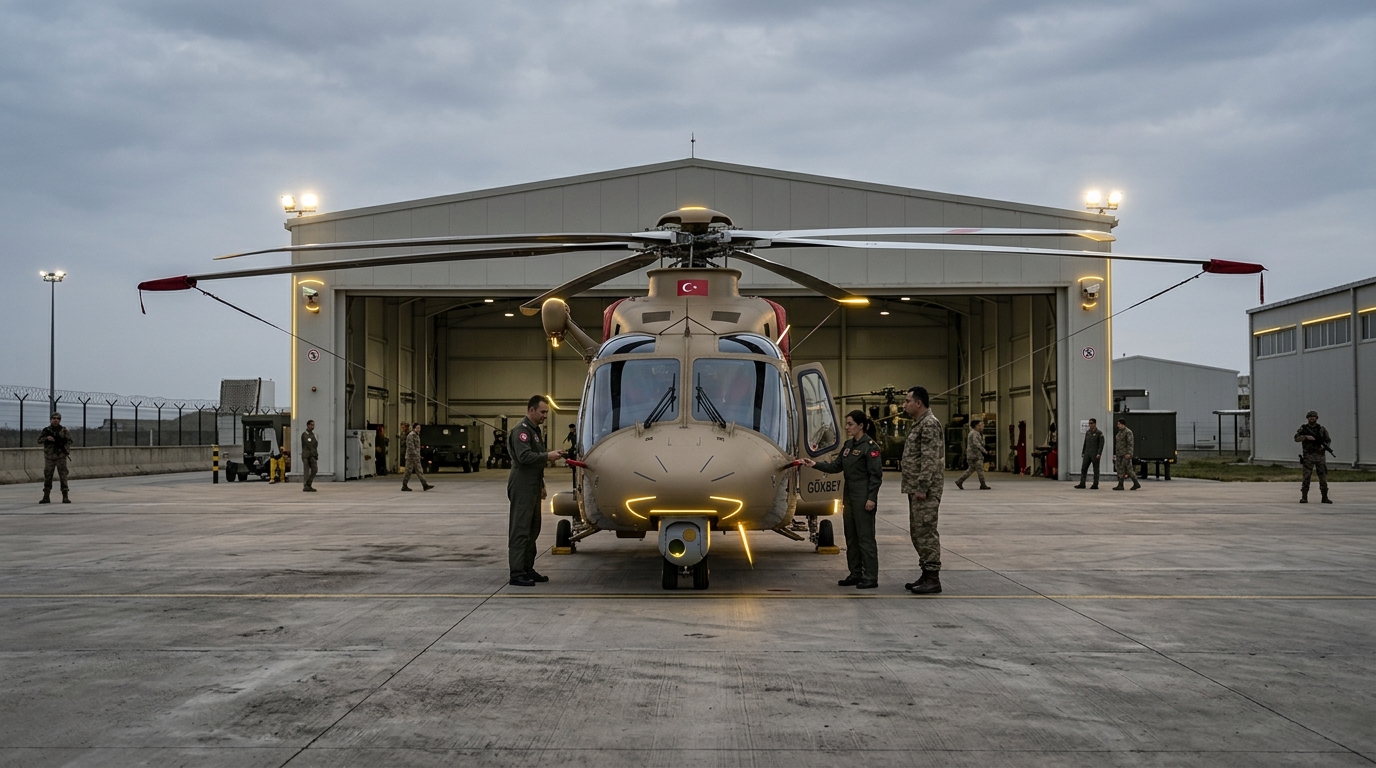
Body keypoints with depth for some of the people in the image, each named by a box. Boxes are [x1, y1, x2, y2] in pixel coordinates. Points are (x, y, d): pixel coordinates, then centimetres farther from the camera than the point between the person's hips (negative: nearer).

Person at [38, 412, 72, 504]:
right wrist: (46, 438, -16)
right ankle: (46, 497, 11)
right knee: (47, 476, 5)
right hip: (49, 457, 2)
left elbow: (69, 440, 2)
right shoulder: (46, 430, 5)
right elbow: (39, 440, 3)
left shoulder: (64, 430, 3)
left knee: (63, 475, -5)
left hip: (61, 456, -2)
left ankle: (65, 497, -5)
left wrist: (66, 450, -14)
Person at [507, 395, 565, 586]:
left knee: (532, 529, 13)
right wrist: (547, 456, -21)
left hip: (533, 488, 10)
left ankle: (528, 569, 20)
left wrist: (541, 484, 23)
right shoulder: (522, 430, -13)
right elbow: (523, 456, -26)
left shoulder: (535, 430, 19)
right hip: (522, 488, -10)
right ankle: (516, 574, -9)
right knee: (520, 530, -9)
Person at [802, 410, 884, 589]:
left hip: (864, 498, -9)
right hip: (850, 495, 9)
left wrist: (871, 498, -19)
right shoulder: (848, 445, 12)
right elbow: (836, 466, 13)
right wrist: (815, 464, 2)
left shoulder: (870, 446, -12)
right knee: (851, 536, 12)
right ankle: (855, 574, 20)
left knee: (865, 537, -6)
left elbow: (876, 474, -15)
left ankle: (871, 577, -1)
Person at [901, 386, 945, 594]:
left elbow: (930, 460, -21)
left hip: (926, 491, -11)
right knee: (918, 532, 13)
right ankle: (926, 575, 19)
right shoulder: (918, 424, 18)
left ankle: (933, 578, -6)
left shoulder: (930, 424, -15)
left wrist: (922, 487, -22)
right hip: (916, 489, 11)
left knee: (926, 532, -9)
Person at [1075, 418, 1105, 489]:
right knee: (1083, 468, -3)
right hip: (1087, 454, 6)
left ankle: (1095, 485, 6)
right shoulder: (1087, 433, 13)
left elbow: (1101, 444, -11)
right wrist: (1083, 453, 12)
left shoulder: (1099, 433, -5)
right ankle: (1082, 484, -4)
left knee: (1096, 469, 0)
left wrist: (1099, 454, -20)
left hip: (1095, 454, -6)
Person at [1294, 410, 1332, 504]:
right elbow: (1296, 438, -7)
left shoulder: (1321, 429, 8)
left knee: (1323, 476, 2)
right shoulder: (1303, 428, 4)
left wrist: (1324, 446, -11)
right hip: (1308, 456, -2)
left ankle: (1325, 497, 8)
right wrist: (1306, 437, -22)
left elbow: (1328, 440, 9)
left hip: (1320, 455, 2)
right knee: (1306, 476, -6)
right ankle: (1304, 497, -4)